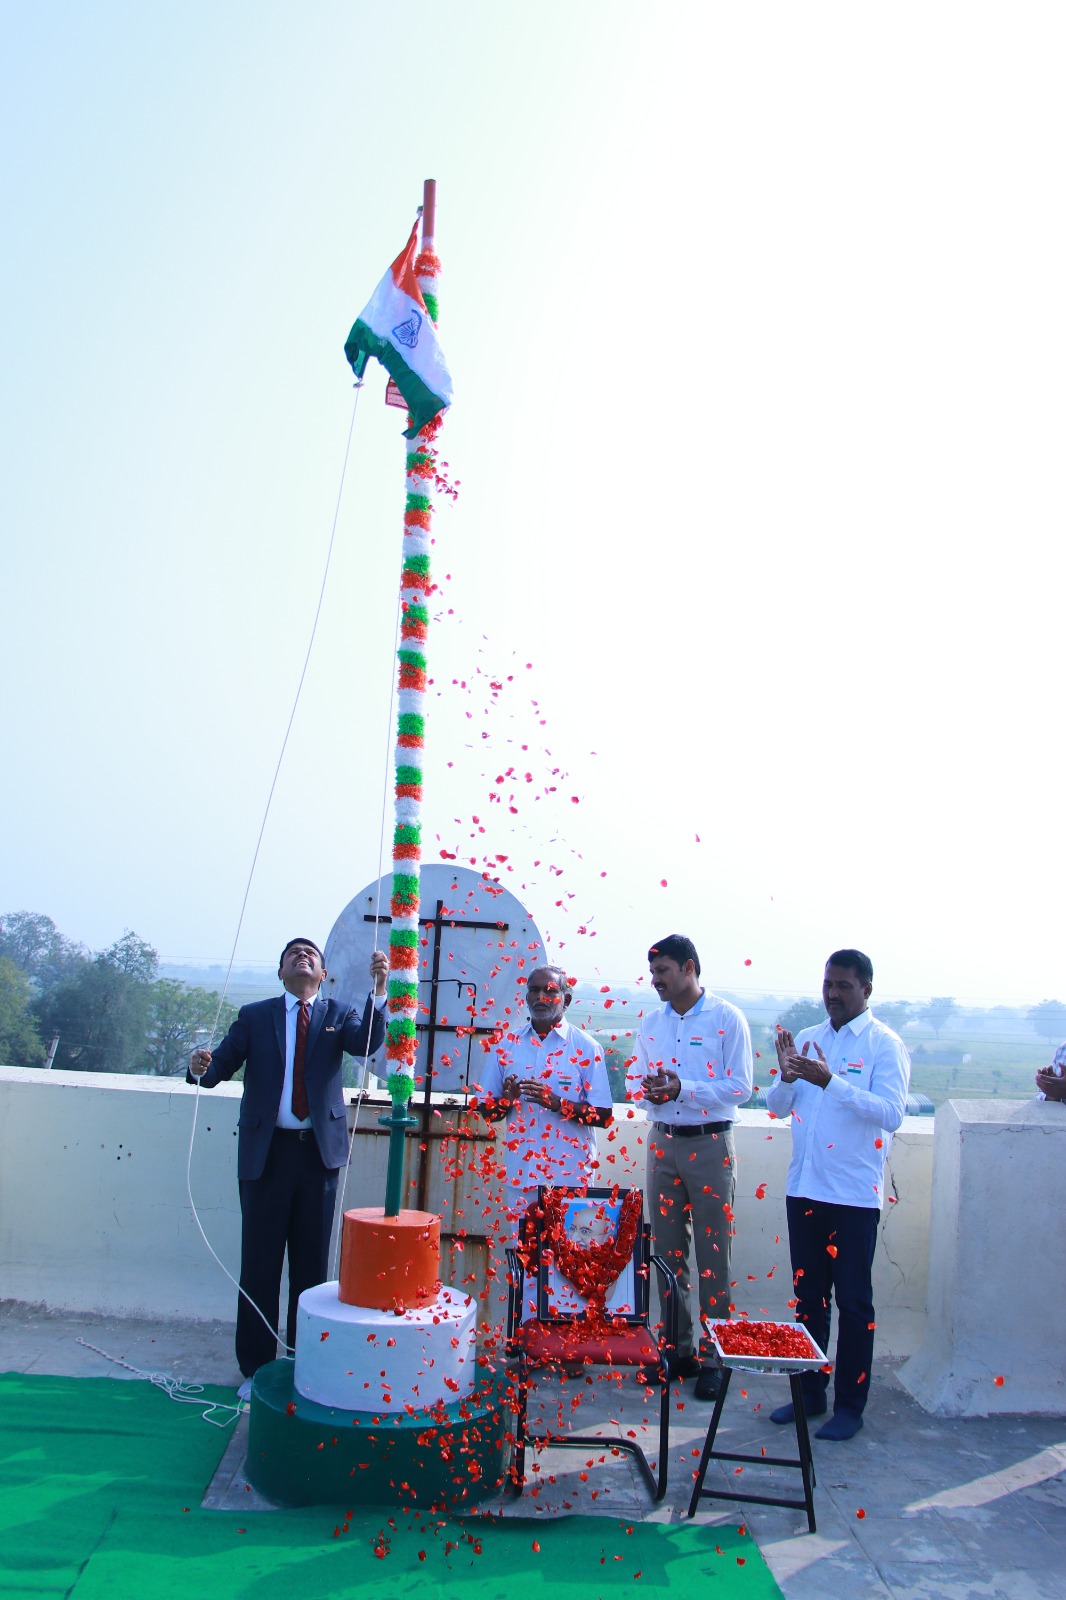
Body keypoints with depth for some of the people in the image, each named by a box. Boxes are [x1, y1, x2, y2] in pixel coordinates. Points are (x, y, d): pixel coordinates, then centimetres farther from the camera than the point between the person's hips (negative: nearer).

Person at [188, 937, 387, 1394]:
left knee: (312, 1265, 9)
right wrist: (200, 1067, -26)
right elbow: (220, 1067, -2)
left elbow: (366, 1043, -16)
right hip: (267, 1152, 0)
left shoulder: (338, 1014, 5)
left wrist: (379, 990, -32)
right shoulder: (255, 1016, 6)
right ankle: (256, 1369, 17)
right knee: (260, 1265, 5)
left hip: (319, 1152, 1)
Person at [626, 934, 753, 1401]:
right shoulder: (650, 1022, 10)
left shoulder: (727, 1019, -5)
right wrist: (648, 1089, -13)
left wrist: (683, 1089, -21)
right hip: (664, 1141, 5)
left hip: (710, 1144, -5)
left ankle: (712, 1355, 10)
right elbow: (633, 1076, 10)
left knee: (712, 1254, 0)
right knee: (667, 1252, 9)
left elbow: (740, 1087, -10)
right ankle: (678, 1348, 21)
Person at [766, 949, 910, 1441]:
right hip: (804, 1188, 5)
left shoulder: (885, 1045, -7)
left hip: (854, 1195, -5)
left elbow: (891, 1112, -19)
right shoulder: (807, 1040, 9)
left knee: (853, 1301, 5)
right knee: (807, 1296, 14)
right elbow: (777, 1106, 8)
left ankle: (850, 1404, 17)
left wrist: (830, 1081, -27)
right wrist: (787, 1076, -13)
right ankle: (809, 1391, 27)